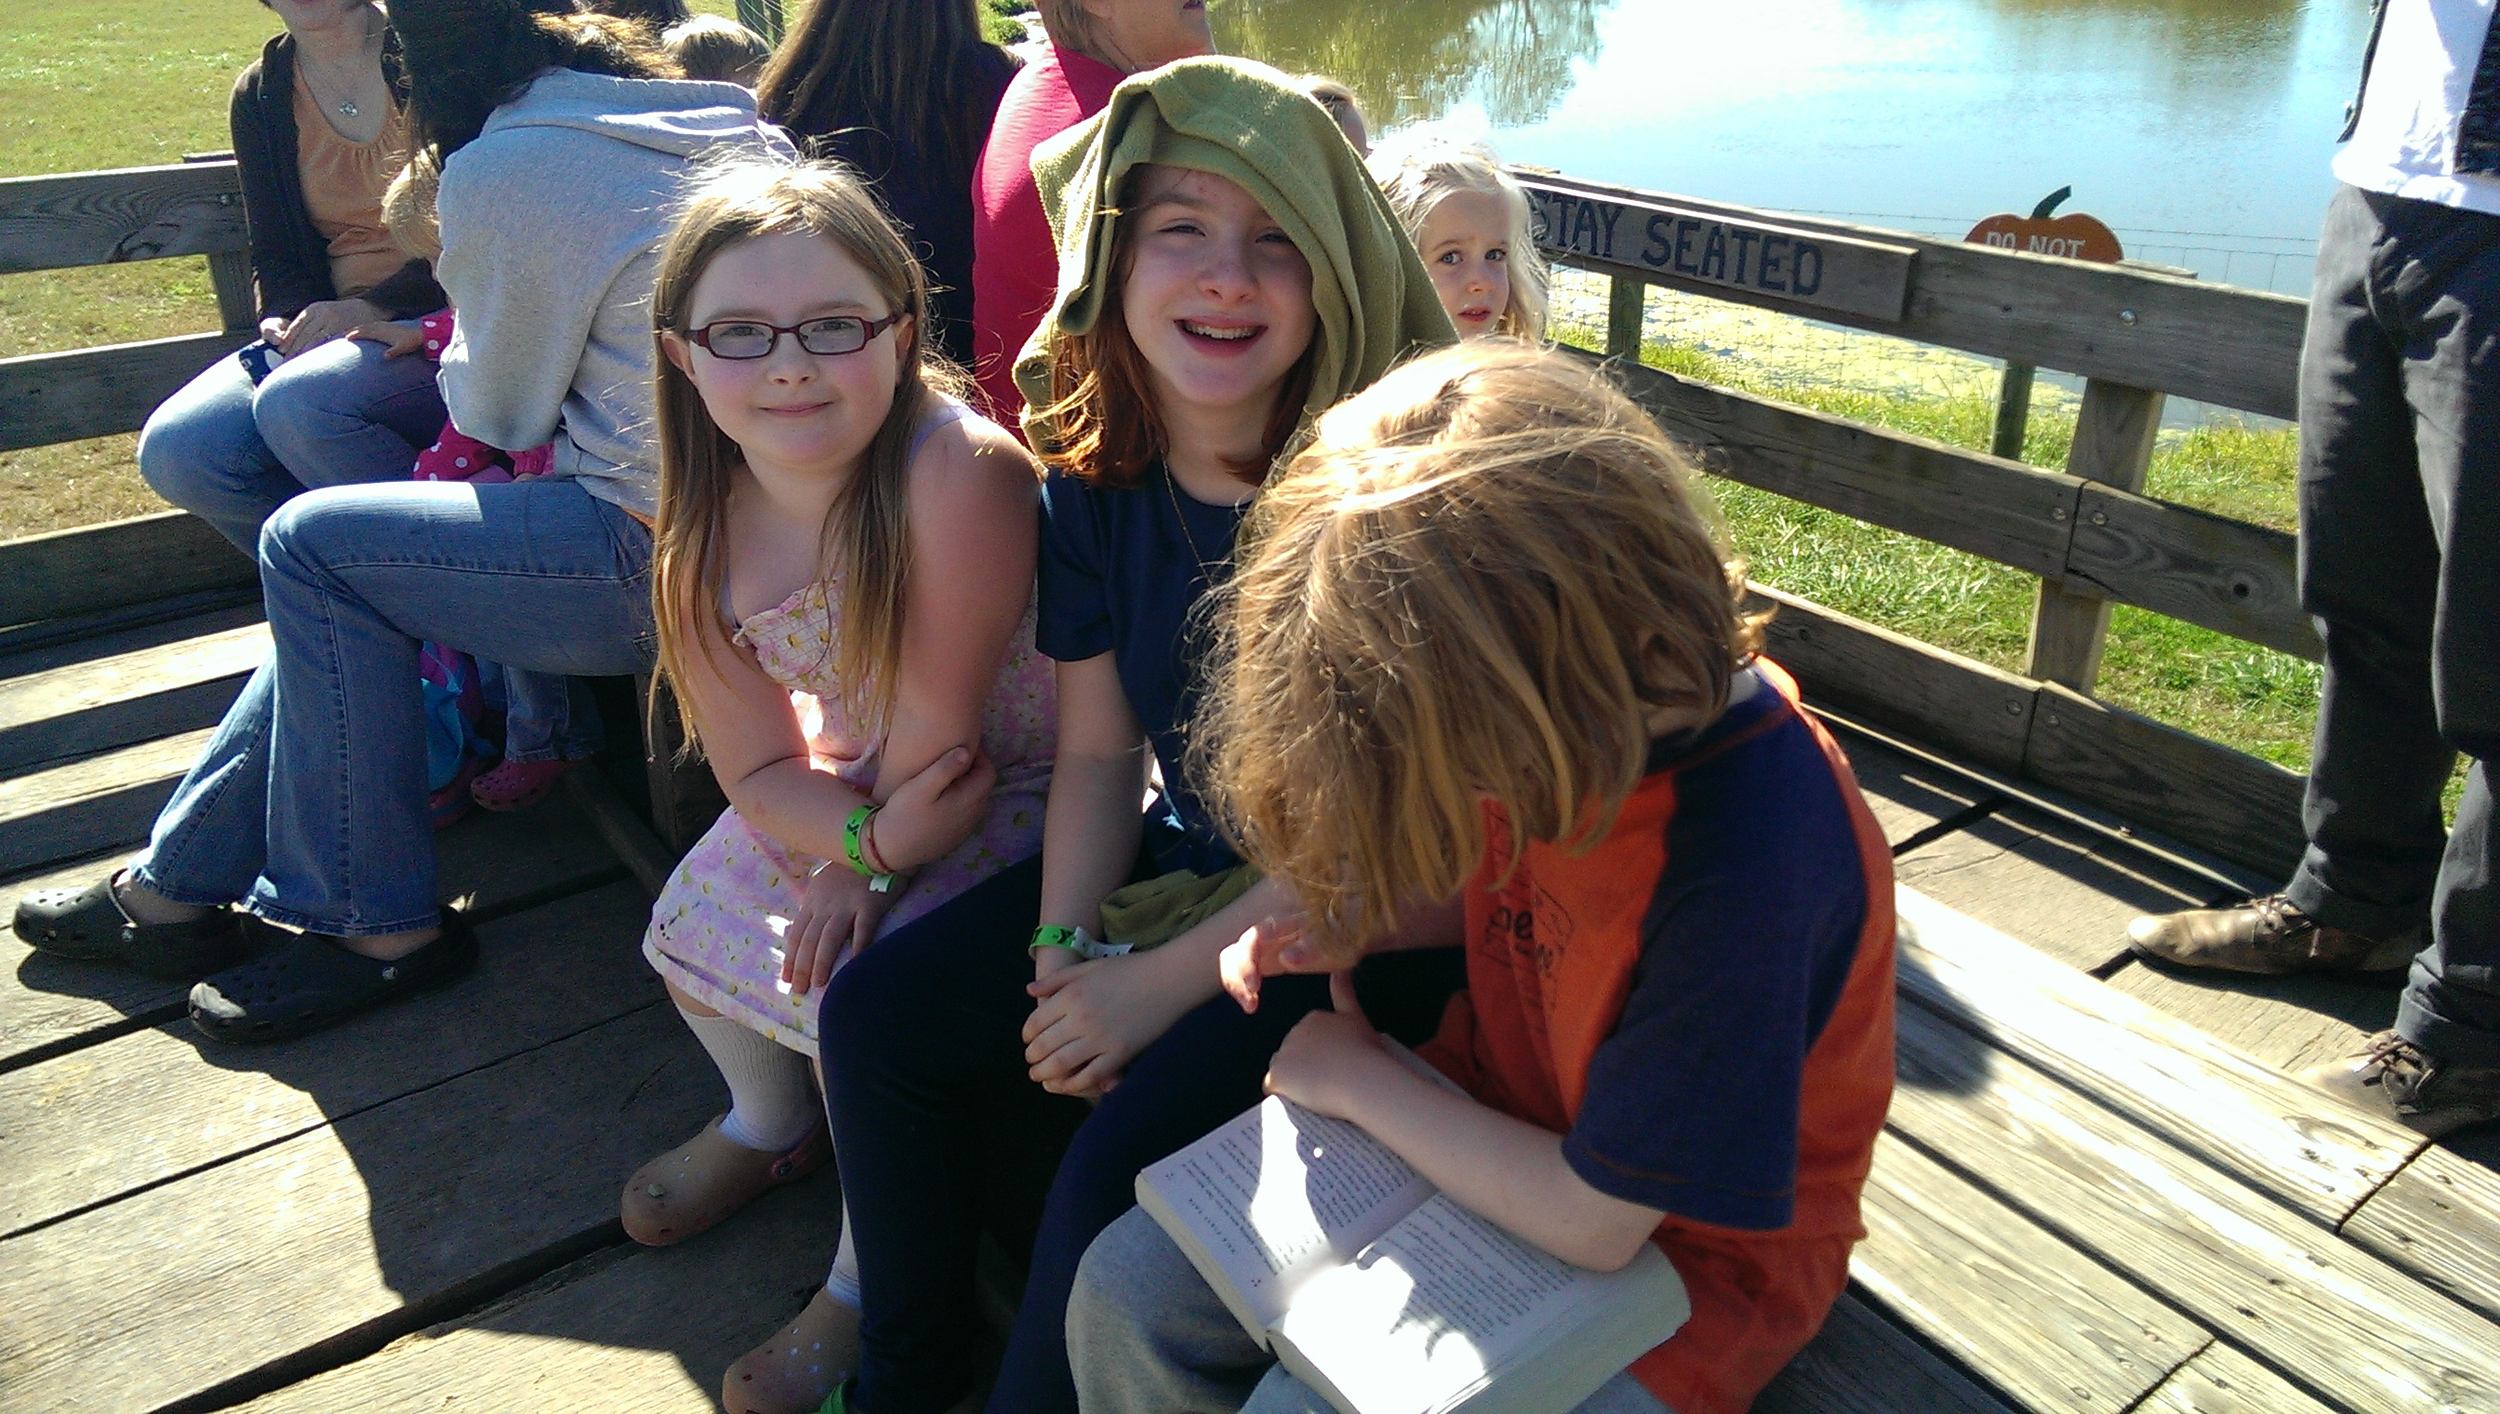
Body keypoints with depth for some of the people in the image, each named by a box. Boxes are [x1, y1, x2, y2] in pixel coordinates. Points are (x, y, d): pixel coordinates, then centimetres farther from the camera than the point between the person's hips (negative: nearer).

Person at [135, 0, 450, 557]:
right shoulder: (259, 96, 14)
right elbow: (275, 255, 17)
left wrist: (374, 306, -18)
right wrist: (284, 322, -6)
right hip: (334, 327, 6)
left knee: (294, 401, -33)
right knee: (173, 449, -16)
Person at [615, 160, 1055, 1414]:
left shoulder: (962, 470, -35)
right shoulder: (707, 530, -12)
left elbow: (935, 733, -27)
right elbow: (760, 769, -8)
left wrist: (856, 870, -14)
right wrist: (870, 832, -26)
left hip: (1013, 787, -7)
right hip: (849, 782, 7)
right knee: (689, 928, 9)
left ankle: (878, 1288, 13)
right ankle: (773, 1125, 45)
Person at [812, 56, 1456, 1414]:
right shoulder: (1096, 484, -5)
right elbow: (1098, 753, 2)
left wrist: (1166, 982, -19)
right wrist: (1062, 952, -13)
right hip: (1180, 863, 6)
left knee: (1125, 1143, -24)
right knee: (879, 1011, -1)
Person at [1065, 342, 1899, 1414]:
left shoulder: (1751, 858, -35)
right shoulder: (1540, 708, -13)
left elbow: (1592, 1221, -26)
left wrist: (1360, 1079, -14)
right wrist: (1355, 918, -10)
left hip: (1671, 1240, -6)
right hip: (1493, 1121, 7)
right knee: (1126, 1290, -2)